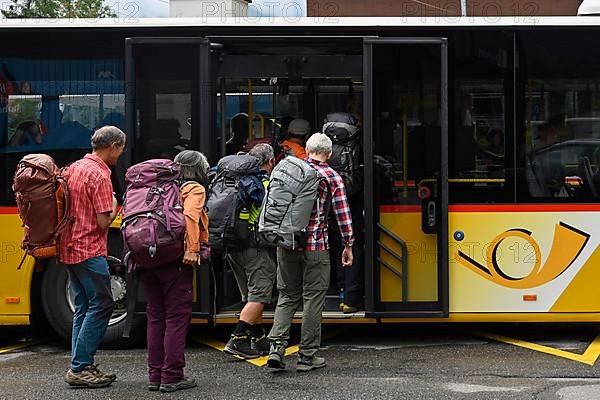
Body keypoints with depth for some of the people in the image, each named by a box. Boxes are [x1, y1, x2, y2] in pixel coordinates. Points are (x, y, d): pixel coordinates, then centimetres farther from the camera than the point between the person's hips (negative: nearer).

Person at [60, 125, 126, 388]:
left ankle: (81, 367, 13)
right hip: (89, 250, -9)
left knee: (84, 307, 12)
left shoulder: (74, 168, 13)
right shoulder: (100, 175, -15)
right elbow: (104, 221, -16)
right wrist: (115, 207, 2)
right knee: (101, 305, -5)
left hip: (69, 247, 9)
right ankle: (79, 368, -7)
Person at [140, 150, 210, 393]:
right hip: (175, 261, -7)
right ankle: (172, 377, -1)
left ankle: (155, 375, 16)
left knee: (155, 318, 13)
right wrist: (192, 250, -18)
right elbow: (190, 216, -17)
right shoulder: (194, 189, 2)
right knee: (177, 318, 0)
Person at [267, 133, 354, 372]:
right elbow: (342, 213, -5)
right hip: (316, 245, -4)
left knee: (287, 296, 12)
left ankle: (276, 347, -3)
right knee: (313, 298, 5)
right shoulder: (332, 177, -1)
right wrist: (348, 245, 1)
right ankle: (307, 356, 8)